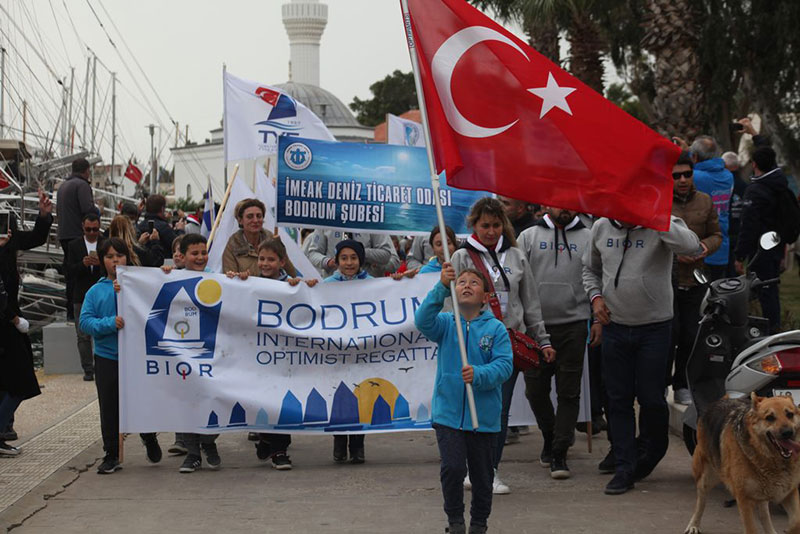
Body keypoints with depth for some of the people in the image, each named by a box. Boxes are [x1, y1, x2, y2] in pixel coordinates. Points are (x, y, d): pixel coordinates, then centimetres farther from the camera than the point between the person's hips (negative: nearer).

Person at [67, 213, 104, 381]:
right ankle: (88, 369, 7)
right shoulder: (75, 245, 7)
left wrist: (101, 263, -22)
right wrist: (83, 264, -20)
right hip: (82, 296, 1)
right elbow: (71, 271, -1)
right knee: (83, 336, 2)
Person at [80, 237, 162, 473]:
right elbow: (85, 321, -5)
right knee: (109, 407, 6)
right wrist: (110, 323, -20)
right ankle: (111, 455, 19)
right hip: (107, 357, 1)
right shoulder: (96, 291, 3)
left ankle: (149, 438, 36)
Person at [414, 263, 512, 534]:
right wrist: (442, 287, -30)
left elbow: (504, 365, -11)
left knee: (482, 473, 12)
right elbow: (423, 321, -20)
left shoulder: (496, 329, -2)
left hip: (484, 416, 1)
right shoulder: (446, 323, 1)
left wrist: (478, 375, -30)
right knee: (452, 468, -11)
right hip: (448, 412, 0)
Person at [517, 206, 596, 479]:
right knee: (535, 388, 6)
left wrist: (599, 319, 1)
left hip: (573, 325, -1)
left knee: (569, 391, -1)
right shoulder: (529, 236, 8)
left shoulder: (588, 238, 8)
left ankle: (559, 452, 4)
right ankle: (550, 436, 29)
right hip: (535, 325, 1)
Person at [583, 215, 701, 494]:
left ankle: (650, 453, 29)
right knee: (619, 400, 5)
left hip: (654, 327, -3)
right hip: (614, 327, 4)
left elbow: (691, 246, -31)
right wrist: (595, 296, 3)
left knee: (651, 398, 2)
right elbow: (590, 268, 21)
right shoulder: (602, 227, 4)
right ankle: (625, 468, 12)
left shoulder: (661, 225, -10)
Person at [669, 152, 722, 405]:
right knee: (671, 330, -11)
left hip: (694, 281, 4)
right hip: (663, 279, -4)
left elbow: (716, 235, 16)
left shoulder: (704, 202, 10)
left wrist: (706, 246, -6)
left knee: (690, 335, 7)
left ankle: (682, 386, 23)